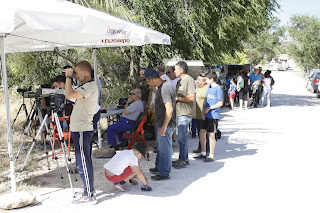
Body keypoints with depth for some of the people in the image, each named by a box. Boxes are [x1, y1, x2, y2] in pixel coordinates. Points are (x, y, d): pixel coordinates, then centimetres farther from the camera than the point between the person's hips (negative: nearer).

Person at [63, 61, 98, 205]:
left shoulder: (91, 86, -16)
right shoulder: (87, 86, 16)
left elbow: (69, 95, -27)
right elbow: (71, 94, 26)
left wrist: (69, 76, -16)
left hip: (82, 131, -11)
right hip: (81, 129, 11)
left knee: (83, 164, -6)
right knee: (84, 163, 17)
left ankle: (89, 196, 0)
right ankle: (88, 190, 28)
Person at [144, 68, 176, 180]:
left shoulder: (164, 89, -24)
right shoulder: (162, 87, 9)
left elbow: (169, 109, -29)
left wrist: (164, 126, -27)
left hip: (166, 124, -11)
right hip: (161, 123, 11)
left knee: (165, 148, 0)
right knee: (160, 146, 22)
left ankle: (164, 173, 10)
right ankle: (159, 167, 38)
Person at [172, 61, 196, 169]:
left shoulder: (189, 80, -13)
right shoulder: (180, 81, 18)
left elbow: (191, 98, -21)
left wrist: (177, 98, -15)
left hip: (185, 114, -10)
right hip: (179, 113, 10)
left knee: (182, 137, -5)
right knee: (180, 136, 14)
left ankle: (183, 160, 4)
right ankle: (184, 158, 25)